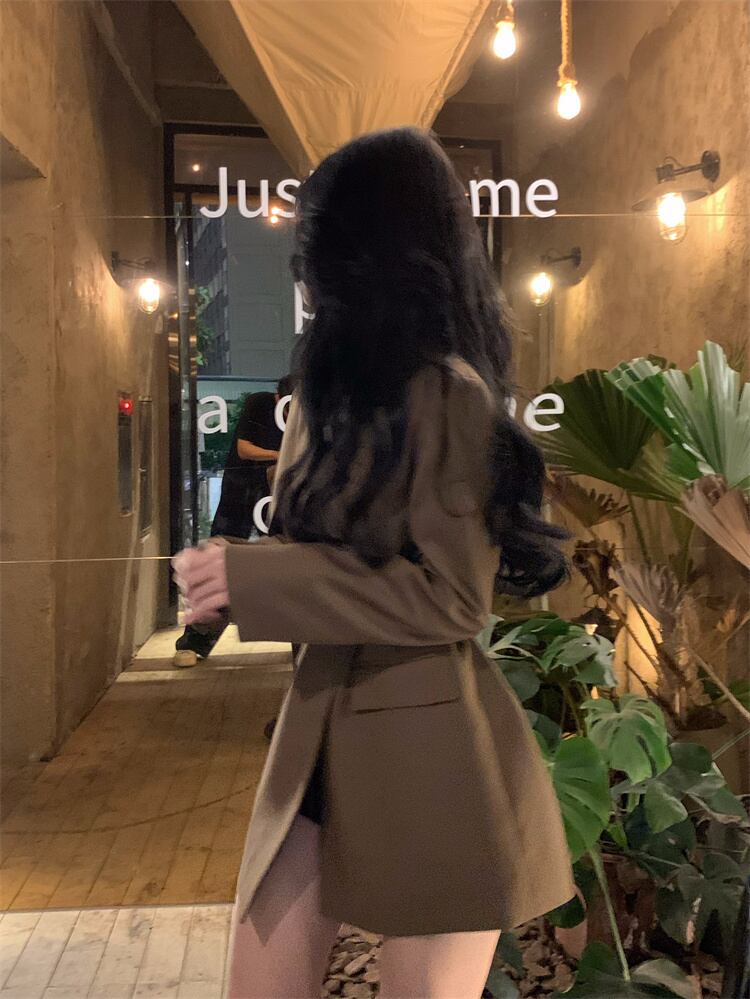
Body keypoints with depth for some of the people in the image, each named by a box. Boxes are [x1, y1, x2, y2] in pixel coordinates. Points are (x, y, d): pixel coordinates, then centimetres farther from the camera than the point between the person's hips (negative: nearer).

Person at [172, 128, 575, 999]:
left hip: (427, 752, -8)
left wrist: (249, 580, -18)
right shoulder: (344, 391, 13)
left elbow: (448, 598, -18)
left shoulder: (447, 393, -14)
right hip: (319, 738, 8)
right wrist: (229, 578, 9)